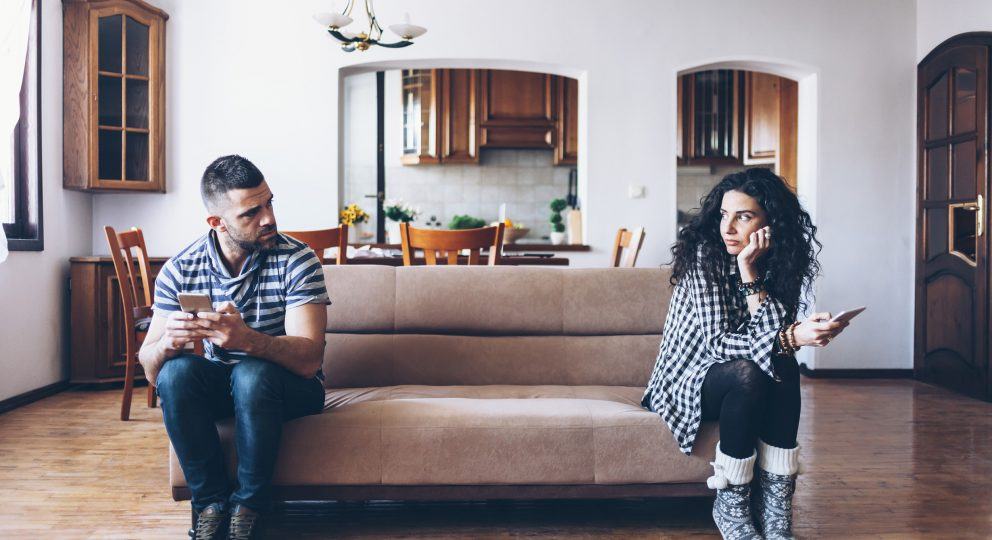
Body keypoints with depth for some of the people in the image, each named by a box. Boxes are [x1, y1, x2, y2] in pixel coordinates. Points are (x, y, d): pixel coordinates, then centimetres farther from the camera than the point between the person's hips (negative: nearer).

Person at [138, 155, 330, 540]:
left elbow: (309, 358, -28)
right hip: (217, 385, 3)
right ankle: (211, 501, -12)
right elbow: (150, 370, -10)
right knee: (176, 371, -27)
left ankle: (249, 507, -14)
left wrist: (248, 339, -47)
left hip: (287, 386, -2)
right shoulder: (179, 270, -9)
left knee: (252, 375, -34)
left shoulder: (297, 260, -18)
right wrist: (168, 342, -35)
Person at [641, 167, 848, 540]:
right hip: (685, 381, -4)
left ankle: (775, 508, -21)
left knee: (784, 366, -27)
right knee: (748, 373, -33)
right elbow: (716, 342, -25)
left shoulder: (782, 264, -3)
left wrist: (749, 271, -24)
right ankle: (731, 506, -17)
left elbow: (775, 334, -18)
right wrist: (791, 338, -38)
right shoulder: (705, 253, -18)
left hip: (739, 383, 4)